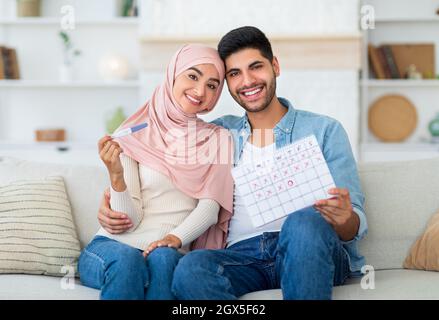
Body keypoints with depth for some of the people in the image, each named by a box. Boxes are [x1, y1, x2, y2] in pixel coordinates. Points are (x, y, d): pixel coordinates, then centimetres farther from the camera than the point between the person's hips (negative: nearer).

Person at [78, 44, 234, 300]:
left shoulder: (218, 140, 10)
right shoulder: (132, 137, 3)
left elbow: (210, 205, -2)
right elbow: (130, 221, -3)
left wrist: (175, 238, -21)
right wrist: (117, 177, -22)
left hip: (171, 253, 1)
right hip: (113, 245, -1)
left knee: (162, 258, -33)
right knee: (127, 259, -35)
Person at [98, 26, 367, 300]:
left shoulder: (325, 130, 12)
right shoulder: (219, 133, 22)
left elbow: (356, 227, 6)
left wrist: (343, 218, -20)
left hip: (310, 250, -1)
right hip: (243, 255, 1)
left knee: (304, 219, -37)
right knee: (190, 269, -33)